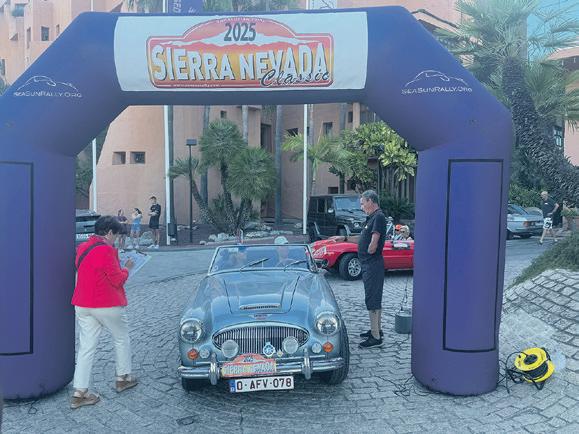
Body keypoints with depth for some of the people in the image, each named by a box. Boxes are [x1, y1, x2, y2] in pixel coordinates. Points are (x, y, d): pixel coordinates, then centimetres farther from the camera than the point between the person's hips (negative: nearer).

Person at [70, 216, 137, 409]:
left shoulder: (82, 248, 8)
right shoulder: (106, 250, -18)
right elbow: (117, 280, -17)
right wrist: (126, 269, 1)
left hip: (82, 306, 7)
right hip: (108, 306, -7)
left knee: (86, 347, 9)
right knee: (122, 339, 15)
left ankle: (79, 393, 9)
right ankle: (123, 378, 27)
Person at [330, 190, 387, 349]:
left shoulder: (378, 217, -16)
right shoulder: (372, 218, 15)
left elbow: (373, 244, -24)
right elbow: (363, 238, 23)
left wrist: (368, 252, -10)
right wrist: (344, 238, 22)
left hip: (373, 264, -10)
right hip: (368, 264, 10)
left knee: (372, 299, -6)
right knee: (375, 299, 18)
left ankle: (376, 338, -1)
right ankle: (377, 330, 30)